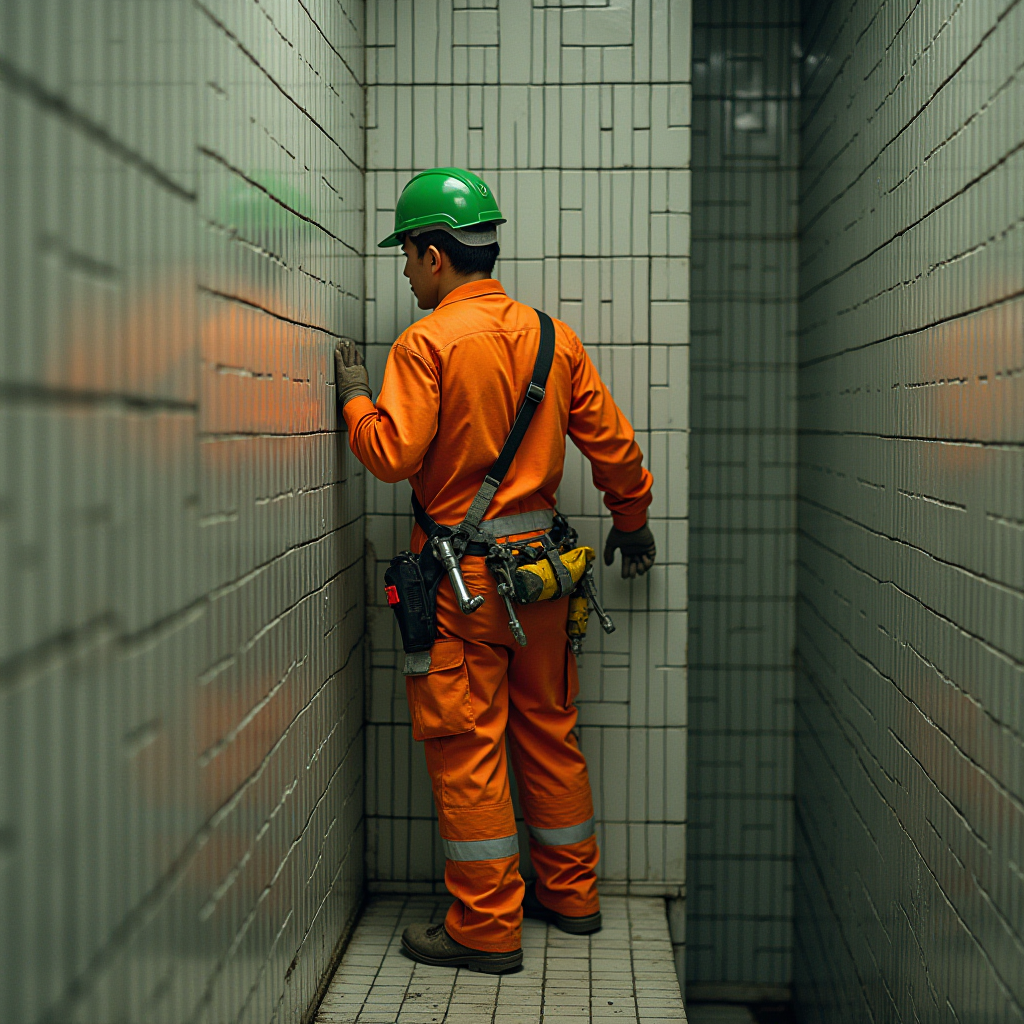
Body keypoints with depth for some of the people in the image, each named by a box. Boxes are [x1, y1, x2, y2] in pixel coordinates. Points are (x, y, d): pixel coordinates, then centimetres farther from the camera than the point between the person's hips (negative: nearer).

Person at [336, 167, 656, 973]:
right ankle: (571, 894, 29)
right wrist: (632, 521, 24)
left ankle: (487, 927, 9)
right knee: (548, 729, 17)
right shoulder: (551, 335, 7)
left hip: (461, 572, -6)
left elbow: (392, 454, -19)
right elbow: (613, 442, 10)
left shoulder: (429, 342, -12)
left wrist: (356, 397, 0)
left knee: (467, 745, 2)